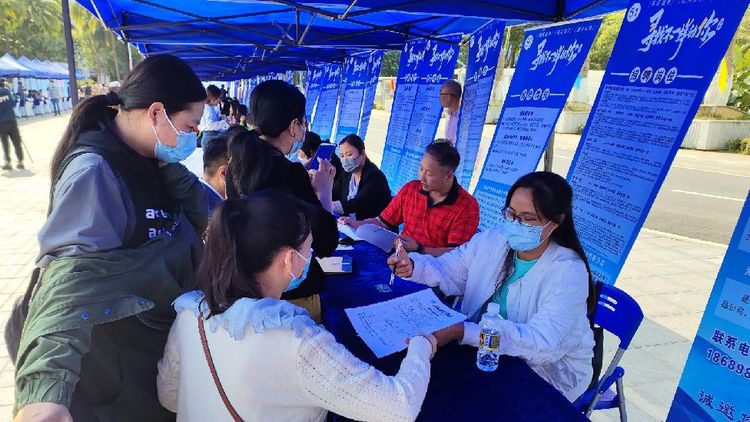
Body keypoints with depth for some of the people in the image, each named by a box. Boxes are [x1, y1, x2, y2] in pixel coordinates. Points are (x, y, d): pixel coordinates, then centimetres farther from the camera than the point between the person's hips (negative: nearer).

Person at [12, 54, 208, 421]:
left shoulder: (143, 159, -3)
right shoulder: (95, 172, -28)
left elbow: (202, 218, -4)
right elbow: (73, 272, -41)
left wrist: (168, 168, -18)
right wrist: (45, 387, -52)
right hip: (114, 369, -7)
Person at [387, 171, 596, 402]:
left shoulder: (569, 272, -23)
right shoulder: (493, 240, -7)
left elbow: (543, 342, -33)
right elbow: (448, 271, -3)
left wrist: (462, 331, -43)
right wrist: (414, 266, -26)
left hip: (549, 368, -4)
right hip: (488, 347, 4)